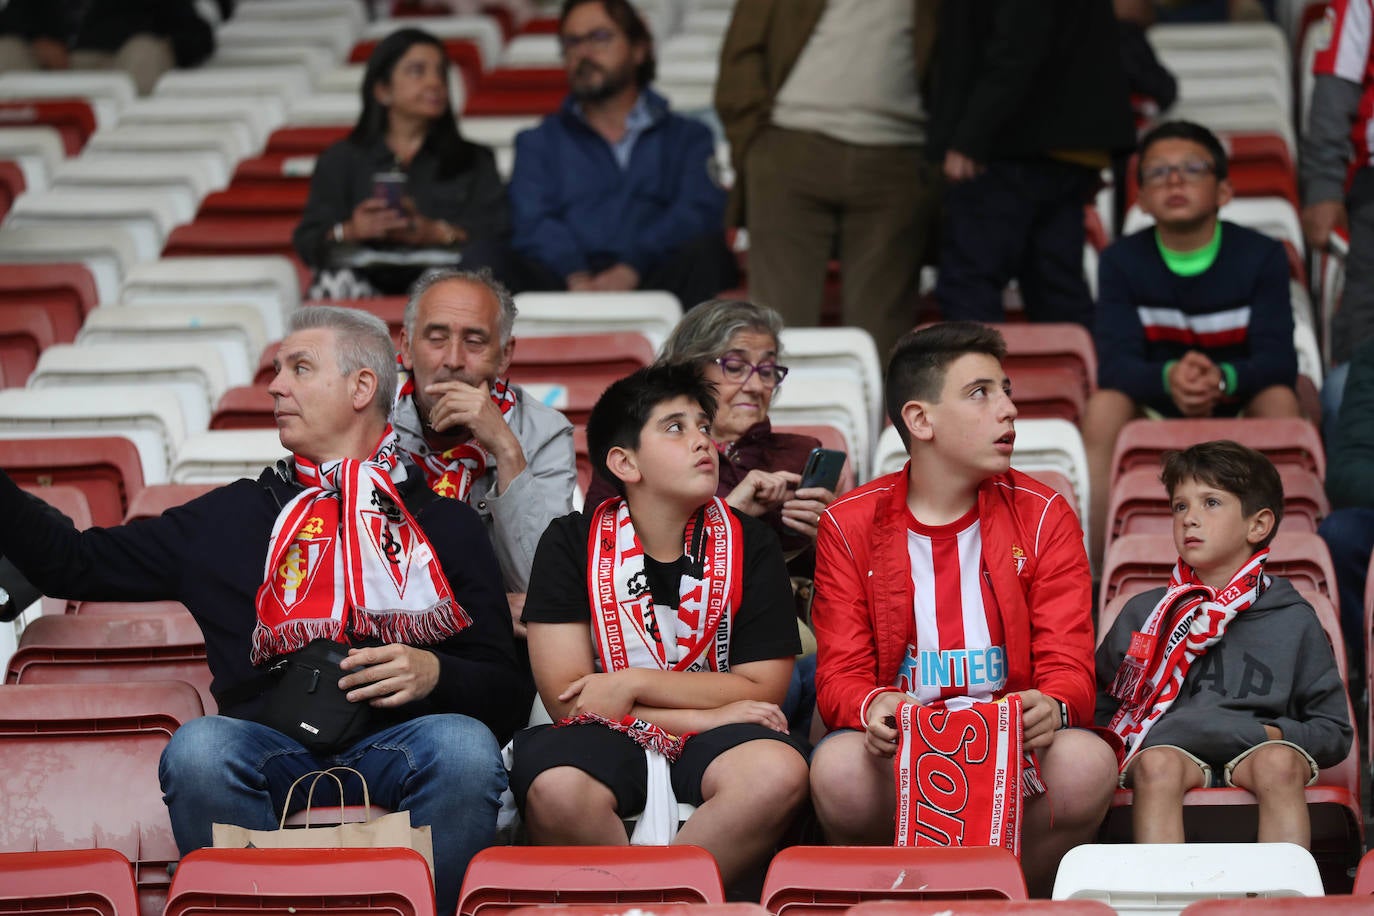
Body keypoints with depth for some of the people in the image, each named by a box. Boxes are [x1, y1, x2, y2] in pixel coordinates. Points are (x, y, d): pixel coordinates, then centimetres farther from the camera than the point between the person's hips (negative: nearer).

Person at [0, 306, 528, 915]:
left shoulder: (445, 525, 19)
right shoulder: (232, 517, 24)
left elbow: (507, 693, 15)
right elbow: (68, 563, 26)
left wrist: (434, 675, -5)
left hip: (397, 740, -1)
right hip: (268, 746, 1)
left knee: (464, 746, -35)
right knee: (197, 748, -34)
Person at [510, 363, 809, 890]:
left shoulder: (750, 544, 5)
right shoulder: (570, 544, 1)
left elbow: (761, 690, 0)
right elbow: (567, 698, -6)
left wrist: (633, 684, -10)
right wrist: (708, 714, -12)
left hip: (707, 744, 1)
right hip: (602, 738, -1)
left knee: (780, 773, -33)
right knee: (556, 791, -37)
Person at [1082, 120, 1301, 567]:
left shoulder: (1260, 256, -9)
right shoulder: (1121, 261, -7)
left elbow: (1278, 360, -19)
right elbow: (1115, 364, -18)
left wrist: (1224, 378, -42)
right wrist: (1168, 378, -42)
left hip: (1240, 410, 0)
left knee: (1280, 398, -31)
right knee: (1104, 405, -30)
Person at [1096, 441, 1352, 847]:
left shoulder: (1294, 621, 12)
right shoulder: (1143, 613, 17)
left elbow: (1334, 733, 12)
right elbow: (1099, 707, 20)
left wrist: (1270, 735, -7)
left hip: (1254, 752, -1)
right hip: (1169, 748, 1)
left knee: (1279, 762, -33)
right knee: (1157, 764, -33)